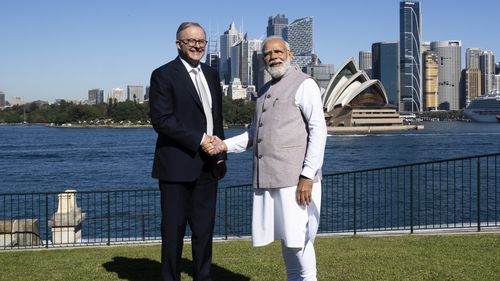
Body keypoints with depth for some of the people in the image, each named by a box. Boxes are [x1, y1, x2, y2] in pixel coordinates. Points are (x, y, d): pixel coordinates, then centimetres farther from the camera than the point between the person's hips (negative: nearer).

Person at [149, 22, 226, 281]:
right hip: (177, 166, -6)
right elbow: (161, 120, -14)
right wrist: (199, 139, -17)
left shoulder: (211, 75, 15)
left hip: (207, 165, 6)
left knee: (204, 228, 11)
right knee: (174, 229, 2)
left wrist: (220, 151, 10)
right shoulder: (163, 74, -5)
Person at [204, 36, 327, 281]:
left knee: (297, 239, -3)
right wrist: (225, 145, 2)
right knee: (285, 238, 12)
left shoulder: (304, 84, -2)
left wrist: (308, 175, -17)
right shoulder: (264, 91, 19)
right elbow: (253, 133, 19)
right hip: (267, 178, 7)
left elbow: (317, 130, -10)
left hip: (295, 178, -6)